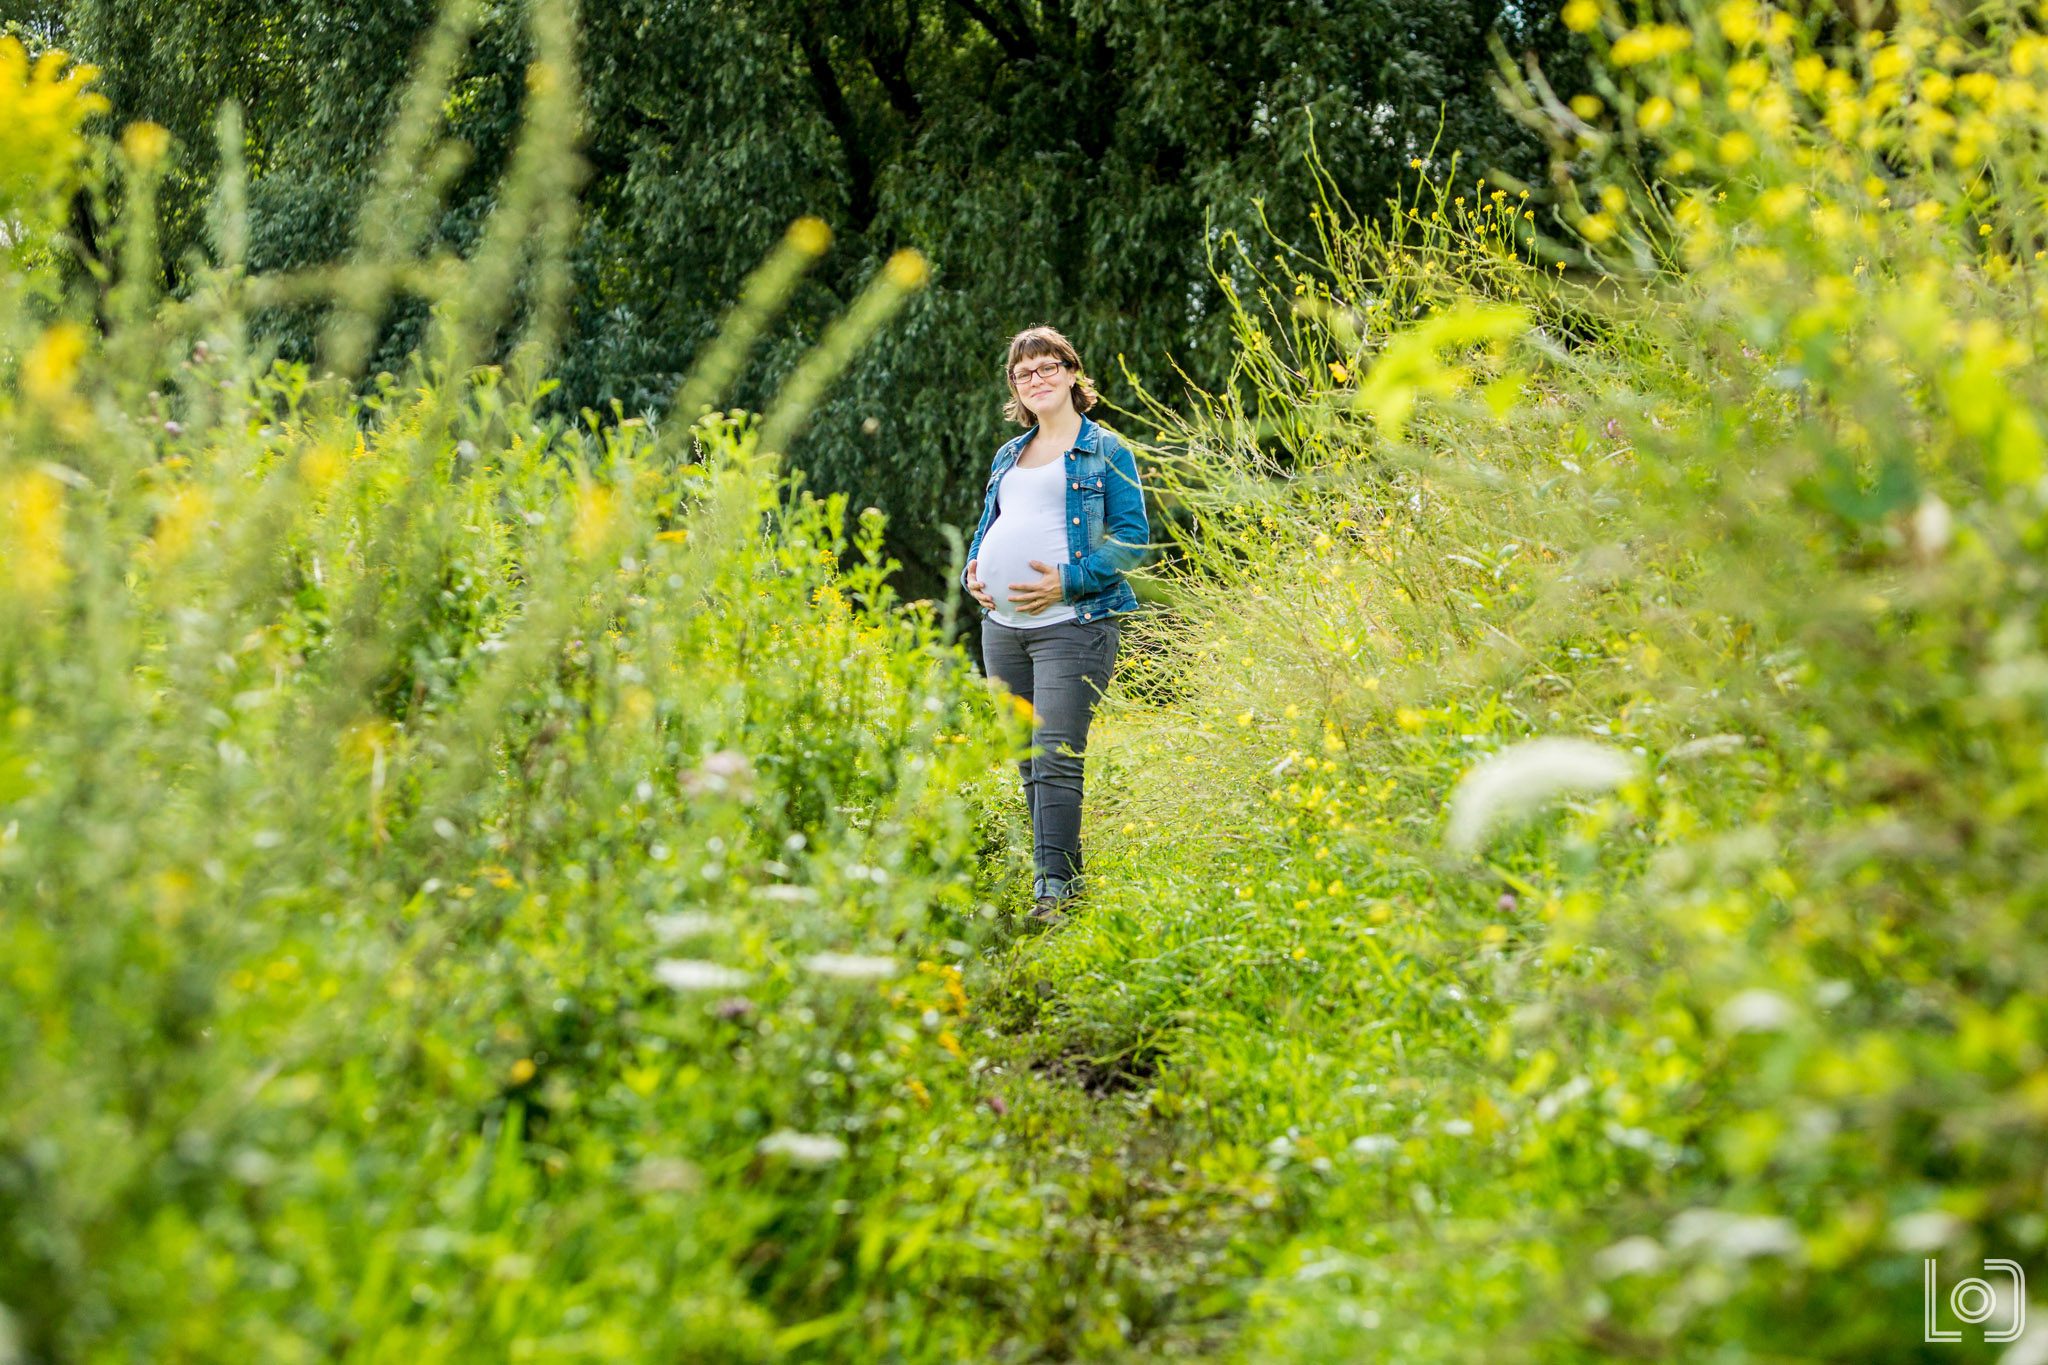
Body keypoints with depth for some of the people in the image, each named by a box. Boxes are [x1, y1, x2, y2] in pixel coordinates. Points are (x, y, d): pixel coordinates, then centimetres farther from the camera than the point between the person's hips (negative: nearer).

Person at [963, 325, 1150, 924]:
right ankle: (1059, 871, 17)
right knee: (1027, 763, 8)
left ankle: (1055, 892, -16)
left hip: (1072, 623, -7)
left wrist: (1069, 580, -16)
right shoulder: (1008, 456, 21)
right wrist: (972, 572, 6)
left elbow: (1132, 537, -5)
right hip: (1003, 624, 7)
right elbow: (987, 531, 28)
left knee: (1055, 759, -15)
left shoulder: (1105, 449, 2)